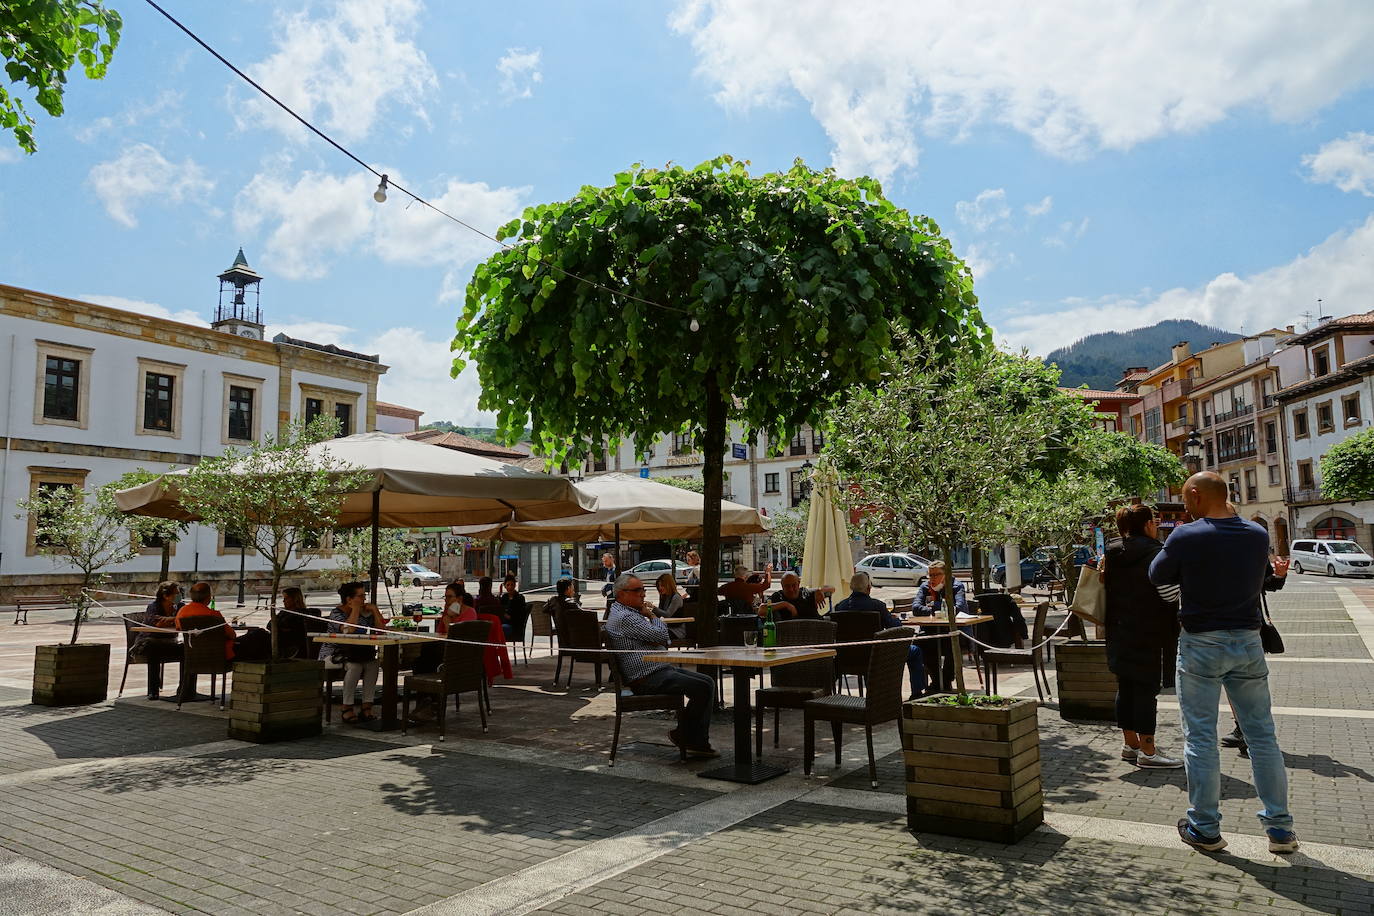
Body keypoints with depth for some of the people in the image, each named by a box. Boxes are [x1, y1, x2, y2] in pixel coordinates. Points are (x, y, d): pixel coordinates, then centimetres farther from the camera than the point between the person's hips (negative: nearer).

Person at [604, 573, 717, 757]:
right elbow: (661, 634, -18)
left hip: (661, 669, 11)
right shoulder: (624, 617, -15)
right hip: (647, 678, -11)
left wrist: (659, 640, -3)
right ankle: (681, 735, -2)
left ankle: (698, 742, 2)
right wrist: (652, 615, 1)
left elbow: (663, 639, 21)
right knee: (703, 687, -20)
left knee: (708, 681, 3)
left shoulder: (632, 613, 20)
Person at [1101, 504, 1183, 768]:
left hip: (1119, 633, 8)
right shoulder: (1154, 552, -14)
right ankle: (1148, 751, 2)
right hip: (1148, 634, -8)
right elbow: (1170, 594, -16)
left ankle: (1130, 744, 22)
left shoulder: (1113, 553, 9)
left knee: (1125, 688, 13)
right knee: (1146, 689, -3)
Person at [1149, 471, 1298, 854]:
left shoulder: (1186, 536, -15)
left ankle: (1205, 828, 11)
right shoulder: (1258, 534, 1)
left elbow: (1158, 575, -1)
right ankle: (1280, 827, 19)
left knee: (1200, 737, 4)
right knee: (1262, 735, 13)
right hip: (1248, 640, 5)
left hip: (1200, 645, -4)